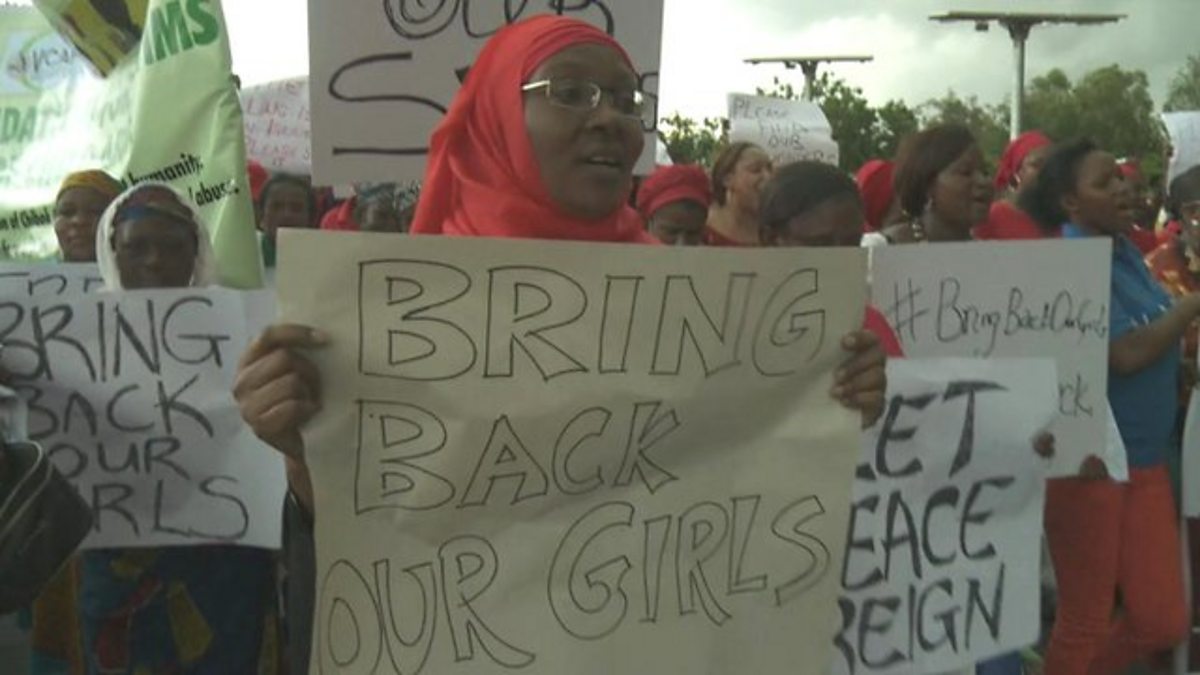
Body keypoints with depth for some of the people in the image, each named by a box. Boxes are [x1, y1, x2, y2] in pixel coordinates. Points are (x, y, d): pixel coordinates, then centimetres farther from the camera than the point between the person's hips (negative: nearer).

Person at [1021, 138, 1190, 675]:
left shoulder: (1124, 248, 8)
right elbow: (1127, 355, -22)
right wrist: (1191, 304, -13)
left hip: (1143, 457, 8)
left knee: (1163, 621, 11)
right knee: (1085, 624, 6)